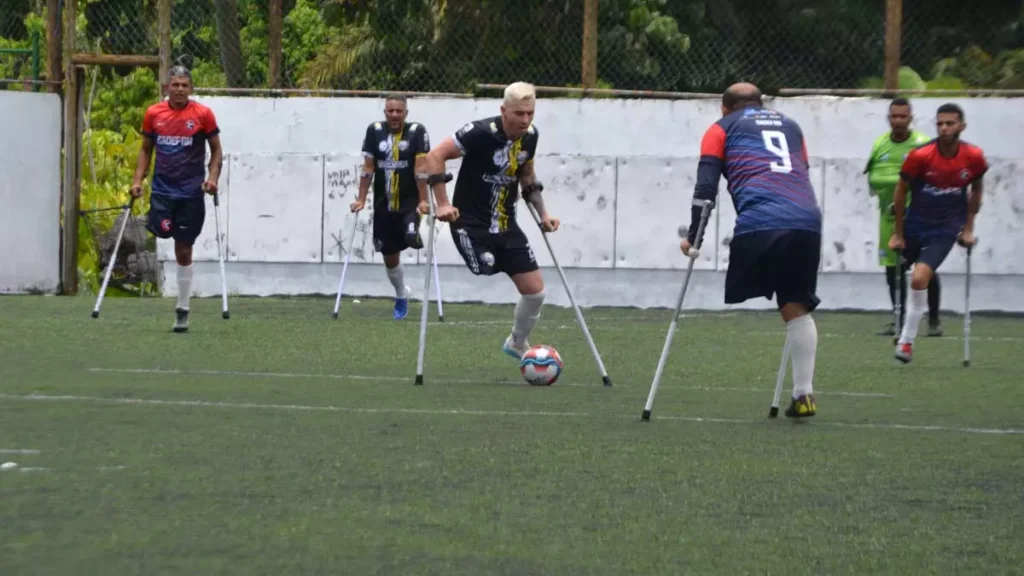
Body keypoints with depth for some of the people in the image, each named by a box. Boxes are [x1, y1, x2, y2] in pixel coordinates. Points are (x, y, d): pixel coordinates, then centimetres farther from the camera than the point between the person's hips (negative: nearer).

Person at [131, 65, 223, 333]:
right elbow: (146, 149, 12)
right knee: (162, 231, -27)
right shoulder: (153, 114, 2)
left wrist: (213, 177, -11)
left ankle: (182, 311, 12)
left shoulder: (203, 114, -4)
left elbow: (216, 150, 4)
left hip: (191, 191, -1)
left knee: (183, 251, 3)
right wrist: (138, 180, 2)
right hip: (162, 188, 1)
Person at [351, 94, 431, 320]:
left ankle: (415, 233, 5)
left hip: (409, 203, -3)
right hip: (383, 206, 3)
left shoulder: (417, 132, -7)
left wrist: (423, 200, -13)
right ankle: (401, 297, 29)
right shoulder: (375, 131, 1)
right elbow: (368, 168, 3)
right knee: (390, 257, 9)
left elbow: (420, 168, -10)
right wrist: (361, 199, 1)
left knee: (411, 238, -31)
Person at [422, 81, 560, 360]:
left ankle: (517, 344, 29)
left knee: (535, 290, 5)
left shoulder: (530, 136, 0)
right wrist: (443, 204, -23)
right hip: (470, 224, -6)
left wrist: (542, 213, 15)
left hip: (506, 225, 7)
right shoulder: (482, 132, -22)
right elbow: (435, 156, -20)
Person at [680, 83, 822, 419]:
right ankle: (803, 394, 7)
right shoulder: (790, 126, 32)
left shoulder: (722, 129, 20)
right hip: (807, 222, 4)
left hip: (759, 224, -4)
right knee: (796, 308, 11)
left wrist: (693, 237, 10)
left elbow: (705, 186, 9)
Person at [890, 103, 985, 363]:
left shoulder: (973, 157, -12)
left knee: (919, 278, -20)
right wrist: (898, 233, 1)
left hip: (946, 230, -2)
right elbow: (901, 192, -4)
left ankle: (906, 340, -11)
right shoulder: (920, 156, -17)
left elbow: (976, 189, 9)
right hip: (915, 226, 2)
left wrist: (968, 228, 8)